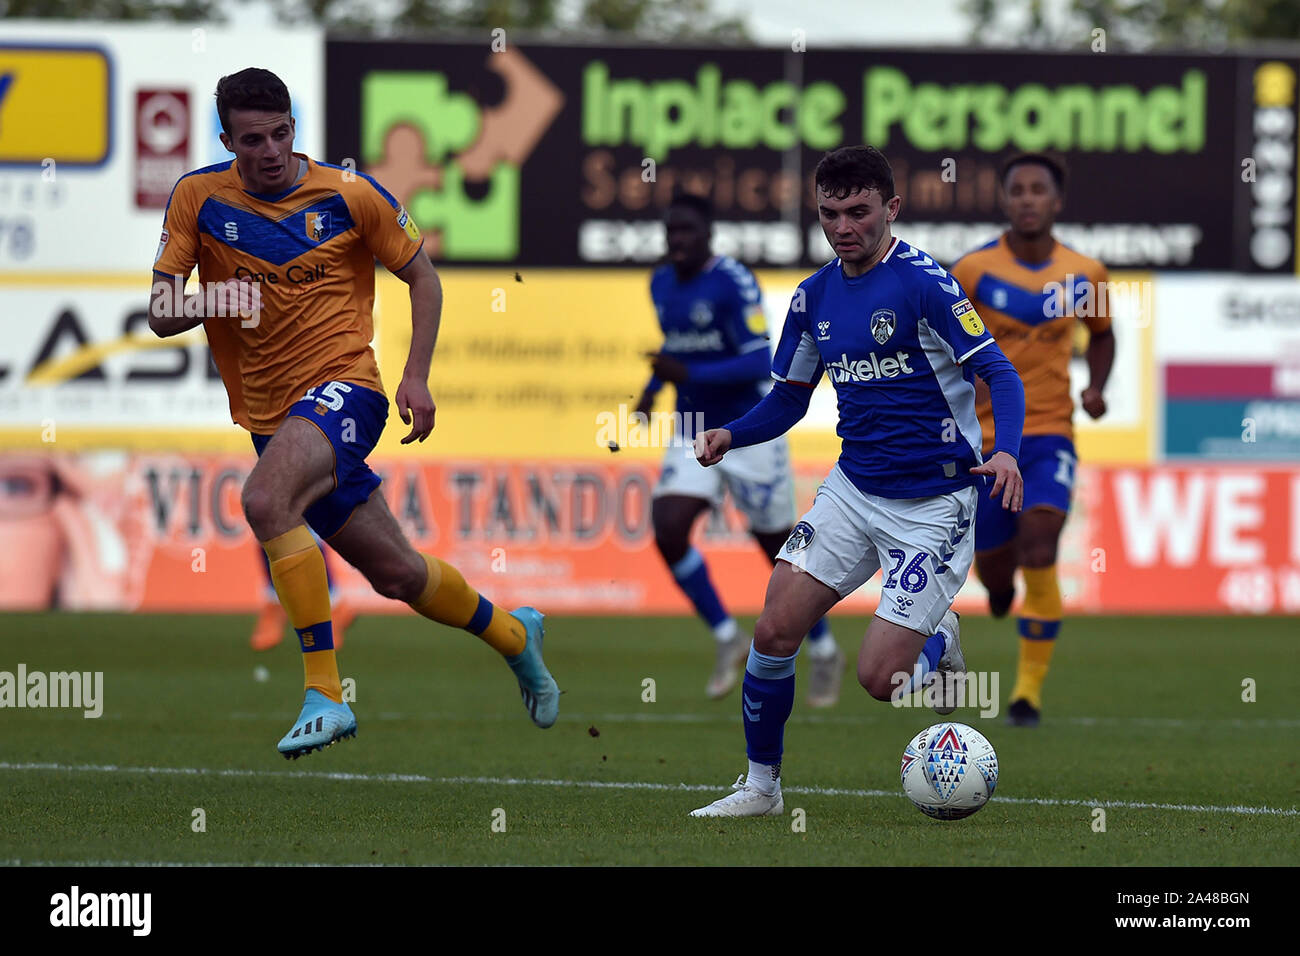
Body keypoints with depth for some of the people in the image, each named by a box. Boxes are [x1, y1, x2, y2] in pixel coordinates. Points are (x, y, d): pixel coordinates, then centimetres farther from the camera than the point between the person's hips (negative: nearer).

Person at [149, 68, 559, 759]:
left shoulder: (349, 196, -4)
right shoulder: (198, 198, 0)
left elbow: (422, 276, 8)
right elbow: (160, 314, 0)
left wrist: (416, 377, -2)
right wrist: (210, 302, -22)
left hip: (342, 389, -4)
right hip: (267, 413, 4)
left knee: (264, 501, -33)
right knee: (395, 573, 12)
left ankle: (325, 694, -29)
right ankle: (512, 634, 41)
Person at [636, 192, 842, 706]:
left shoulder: (734, 283, -18)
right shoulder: (662, 284, 5)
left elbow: (760, 363, -24)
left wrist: (688, 375, -32)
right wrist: (654, 386, 8)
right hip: (693, 434, 6)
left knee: (778, 549, 5)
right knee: (668, 532, -15)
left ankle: (825, 651, 28)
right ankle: (728, 639, 2)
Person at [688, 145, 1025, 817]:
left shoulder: (923, 283, -16)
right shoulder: (814, 296, 5)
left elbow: (999, 372, -17)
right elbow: (790, 397, 15)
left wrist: (1006, 452, -35)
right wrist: (731, 435, -4)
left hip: (932, 507, -6)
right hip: (853, 489, 6)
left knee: (878, 678, -10)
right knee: (775, 631, -6)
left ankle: (940, 641, 25)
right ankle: (761, 784, 12)